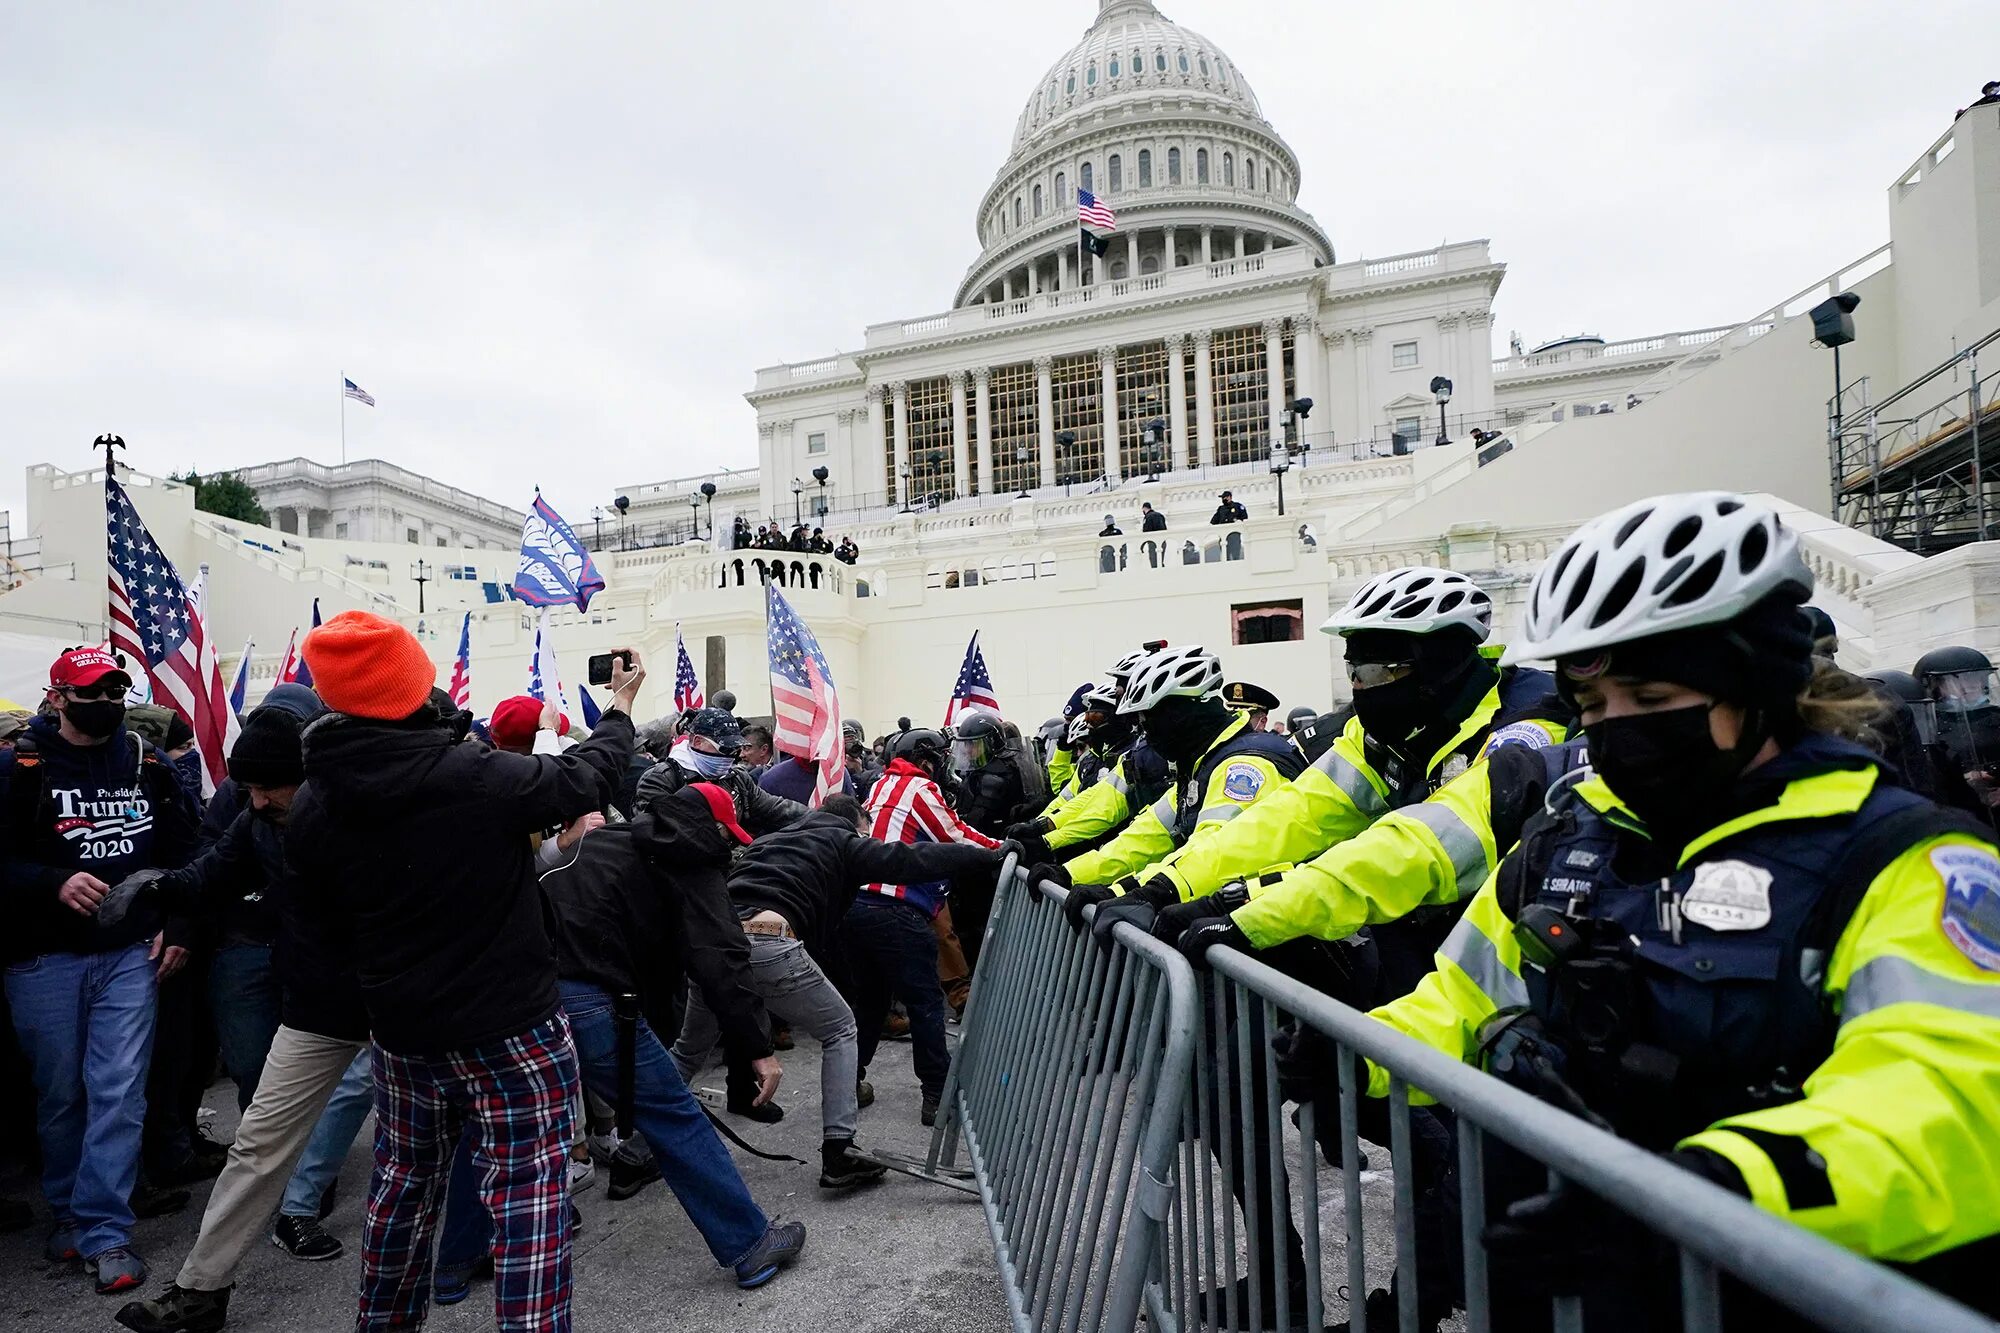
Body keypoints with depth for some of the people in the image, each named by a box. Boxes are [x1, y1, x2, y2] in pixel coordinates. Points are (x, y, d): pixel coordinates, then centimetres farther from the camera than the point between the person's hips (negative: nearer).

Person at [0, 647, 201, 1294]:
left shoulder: (148, 763, 5)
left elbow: (183, 848, 11)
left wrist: (176, 925, 4)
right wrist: (54, 883, -23)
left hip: (131, 954, 1)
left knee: (119, 1094, -2)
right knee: (59, 1094, 12)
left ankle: (105, 1231, 6)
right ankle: (67, 1210, 33)